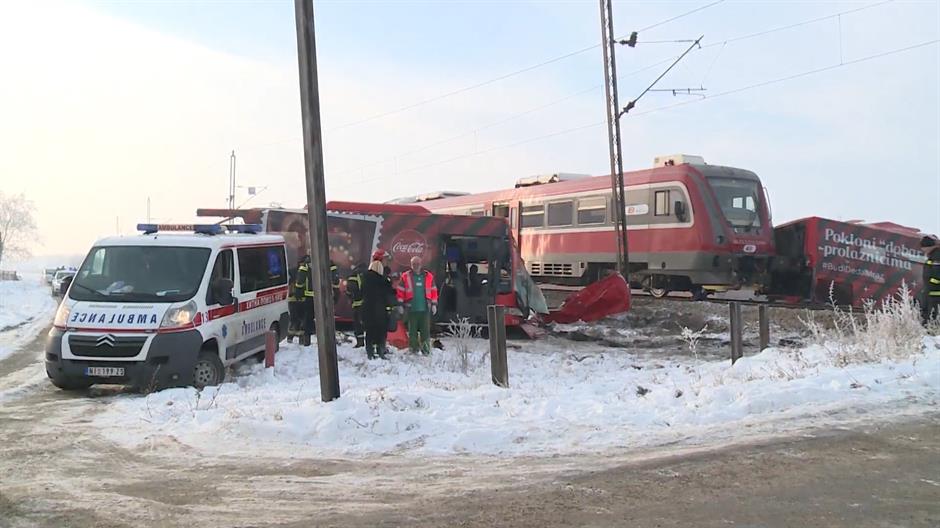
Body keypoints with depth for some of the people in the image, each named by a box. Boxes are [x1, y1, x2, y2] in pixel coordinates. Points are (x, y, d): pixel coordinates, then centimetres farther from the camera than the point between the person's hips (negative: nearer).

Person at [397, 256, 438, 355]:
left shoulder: (428, 276, 7)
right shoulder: (405, 277, 2)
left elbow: (433, 291, 11)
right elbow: (400, 292, 3)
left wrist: (434, 304, 8)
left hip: (425, 308, 1)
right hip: (411, 308, -1)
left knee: (425, 330, 2)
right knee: (412, 330, 5)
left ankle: (426, 350, 9)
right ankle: (413, 350, 14)